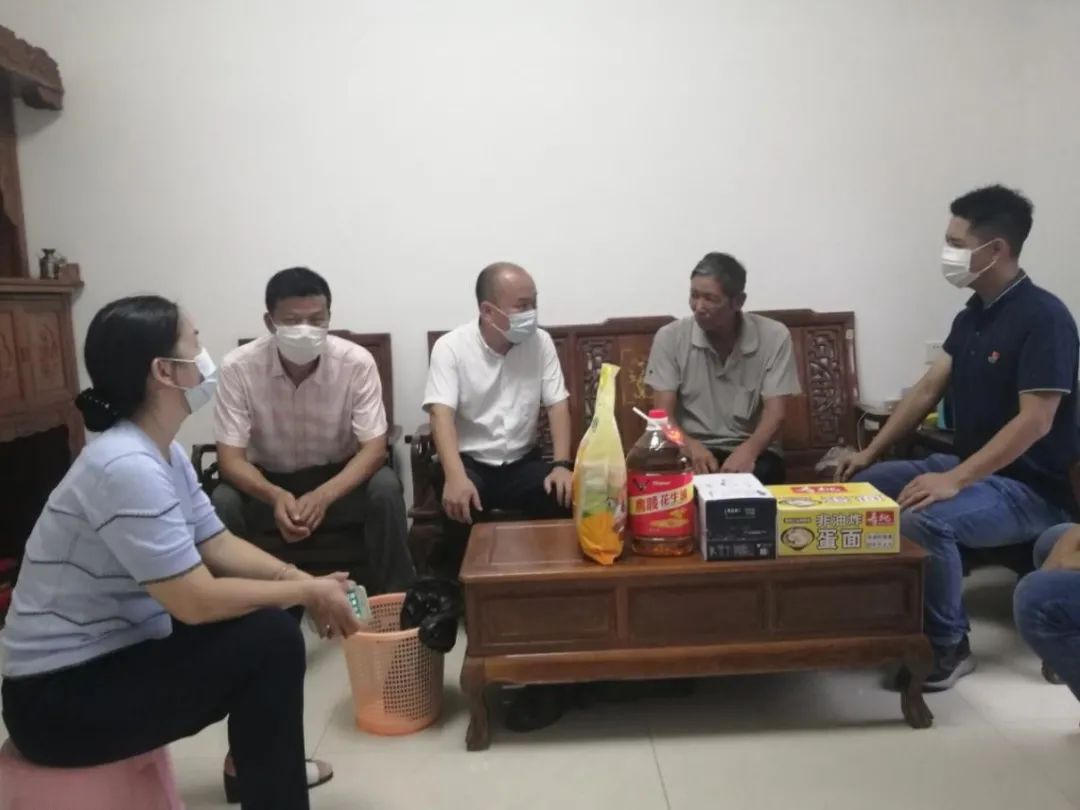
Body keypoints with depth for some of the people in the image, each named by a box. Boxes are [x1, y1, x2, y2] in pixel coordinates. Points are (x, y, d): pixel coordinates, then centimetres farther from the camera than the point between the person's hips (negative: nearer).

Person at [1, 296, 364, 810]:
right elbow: (197, 600, -29)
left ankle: (259, 763, 30)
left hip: (113, 650, 10)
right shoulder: (127, 467, -28)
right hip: (61, 695, -10)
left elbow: (219, 545, 7)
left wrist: (304, 581, -5)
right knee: (271, 640, -20)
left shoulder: (165, 454, 4)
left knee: (266, 614, 10)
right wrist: (306, 592, -17)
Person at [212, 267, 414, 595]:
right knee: (222, 503, -30)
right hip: (268, 482, 1)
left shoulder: (357, 362, -20)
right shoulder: (238, 367, -19)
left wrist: (324, 495, -38)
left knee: (385, 488, -31)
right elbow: (230, 458, -18)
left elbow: (374, 449, -20)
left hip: (339, 477, 0)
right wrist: (275, 496, -40)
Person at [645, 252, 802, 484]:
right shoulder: (670, 337, -6)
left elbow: (775, 412, -12)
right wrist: (691, 446, -30)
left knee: (763, 474, -34)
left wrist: (747, 451, -34)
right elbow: (663, 413, -8)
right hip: (692, 450, 0)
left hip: (751, 450, 0)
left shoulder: (774, 337, -8)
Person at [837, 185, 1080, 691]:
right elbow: (928, 389, 10)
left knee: (923, 519, -33)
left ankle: (948, 646, -9)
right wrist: (871, 452, 4)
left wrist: (955, 481, -33)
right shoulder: (973, 314, 7)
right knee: (862, 486, 1)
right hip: (971, 468, 9)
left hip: (1030, 489, -9)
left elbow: (1035, 421, -26)